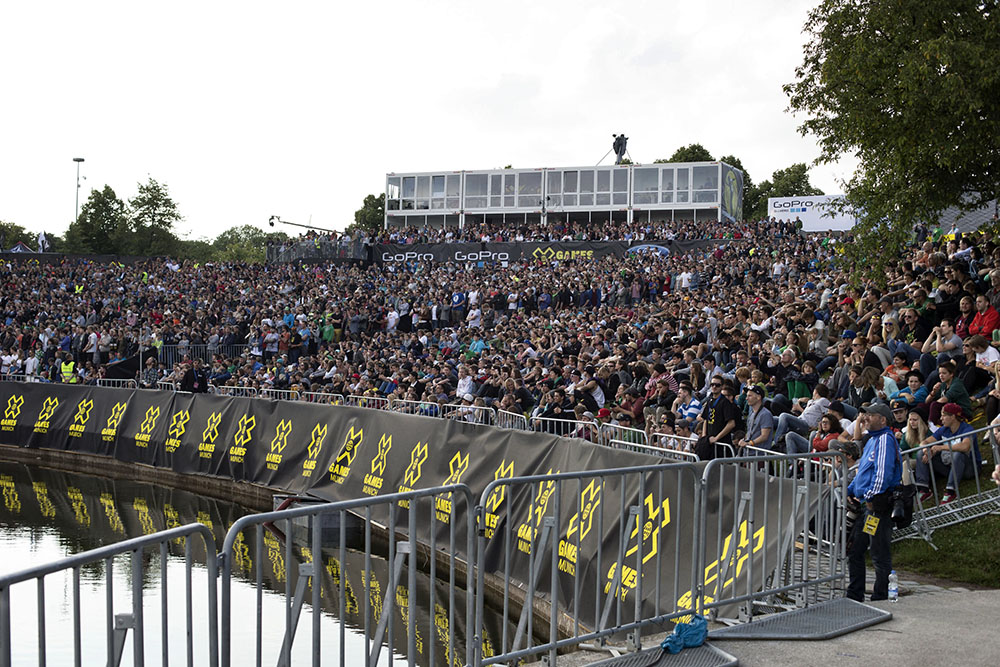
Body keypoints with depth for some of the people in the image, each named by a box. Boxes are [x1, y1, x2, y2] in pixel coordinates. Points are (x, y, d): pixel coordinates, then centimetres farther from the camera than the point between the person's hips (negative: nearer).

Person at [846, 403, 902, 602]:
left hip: (878, 504, -11)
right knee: (854, 550, 13)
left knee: (880, 555, -2)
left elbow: (884, 472, -20)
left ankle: (880, 598, 5)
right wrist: (849, 491, 18)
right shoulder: (872, 440, 19)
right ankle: (854, 595, 21)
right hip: (866, 503, 11)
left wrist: (871, 497, -19)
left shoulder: (885, 439, -12)